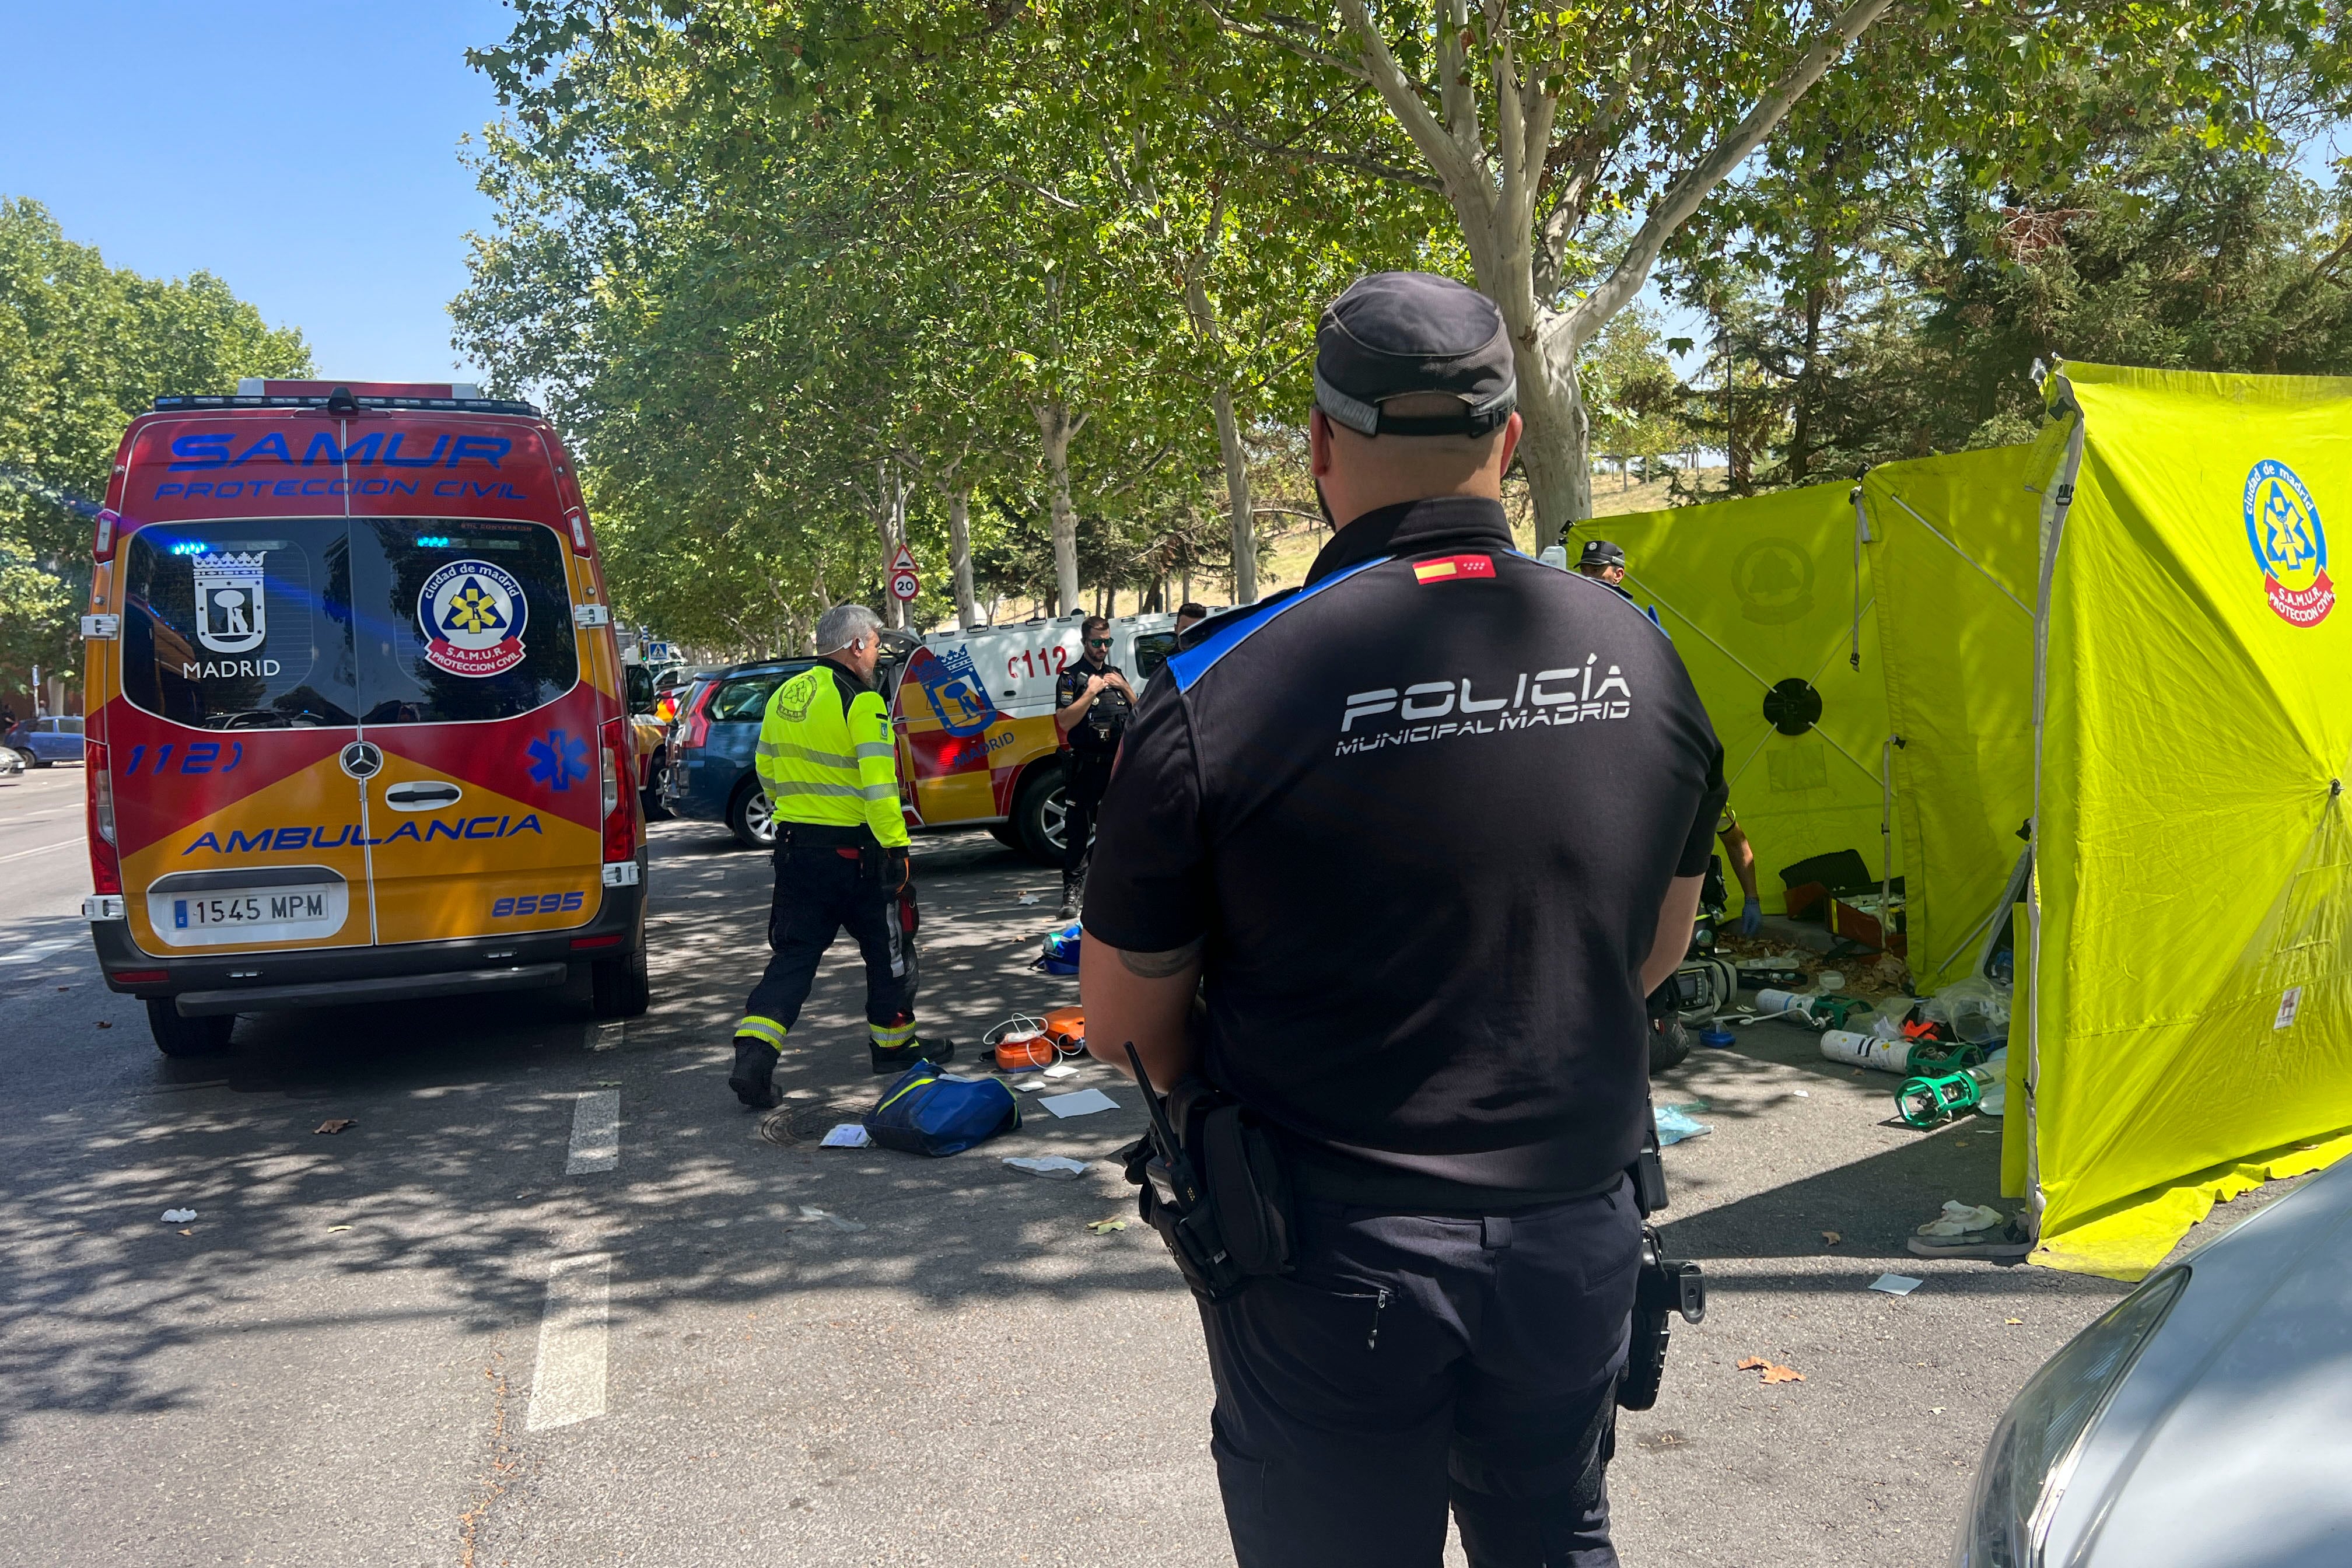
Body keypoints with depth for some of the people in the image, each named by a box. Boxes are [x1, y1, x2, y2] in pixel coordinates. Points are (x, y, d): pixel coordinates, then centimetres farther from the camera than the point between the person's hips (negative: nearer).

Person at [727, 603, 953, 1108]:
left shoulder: (784, 697, 9)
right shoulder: (861, 703, -15)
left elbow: (766, 771, 18)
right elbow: (878, 785, -21)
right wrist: (896, 847, -17)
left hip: (795, 844, 7)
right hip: (853, 849, -6)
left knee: (794, 953, 9)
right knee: (888, 947, 13)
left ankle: (753, 1057, -4)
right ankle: (893, 1042, 27)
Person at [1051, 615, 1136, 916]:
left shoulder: (1117, 674, 16)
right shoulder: (1071, 678, -1)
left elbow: (1140, 713, 16)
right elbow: (1064, 721, -12)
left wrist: (1125, 687, 2)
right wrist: (1091, 692, -16)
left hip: (1117, 763, 5)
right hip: (1085, 765, -5)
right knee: (1078, 831, -6)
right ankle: (1071, 891, -3)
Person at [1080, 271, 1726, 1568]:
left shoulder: (1220, 694, -19)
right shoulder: (1643, 659, -4)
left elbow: (1123, 1025, -9)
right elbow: (1656, 951, 10)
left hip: (1333, 1262, -4)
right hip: (1579, 1231, 5)